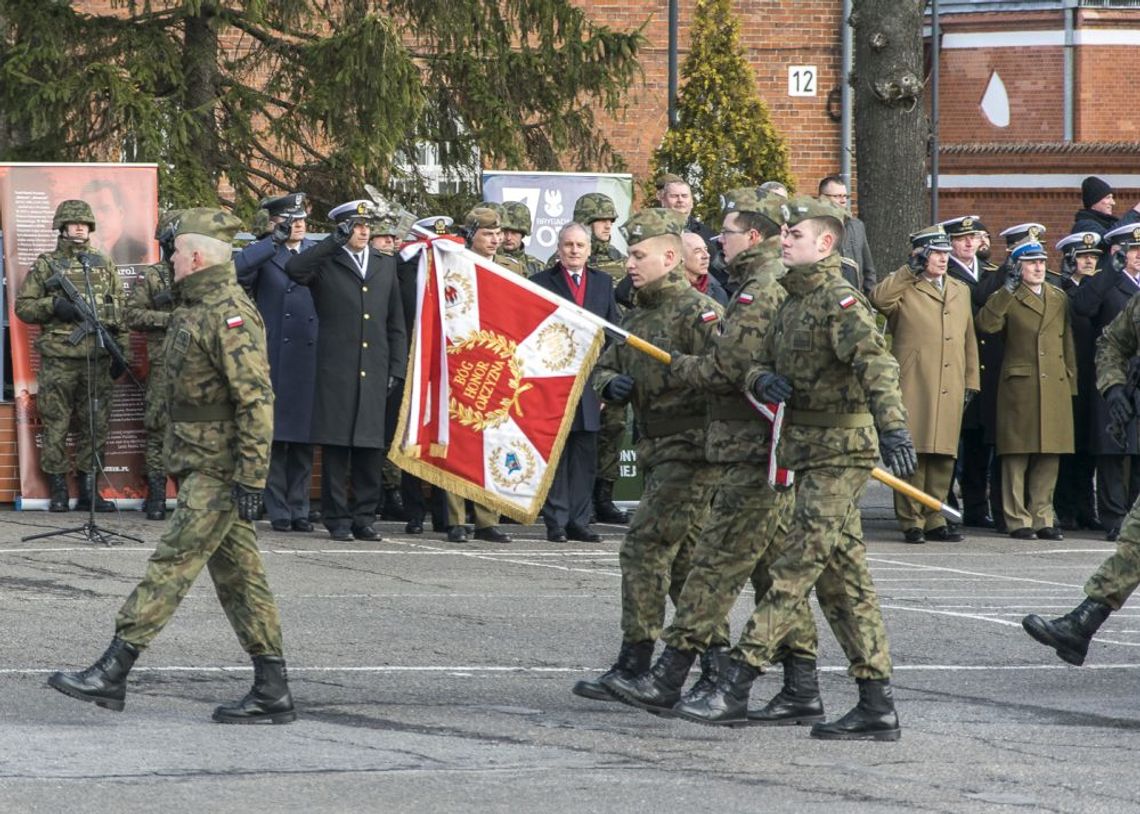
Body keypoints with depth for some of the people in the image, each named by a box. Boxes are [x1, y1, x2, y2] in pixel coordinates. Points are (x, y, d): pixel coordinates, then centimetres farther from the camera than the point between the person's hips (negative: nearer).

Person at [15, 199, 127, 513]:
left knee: (95, 425, 4)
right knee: (55, 425, -2)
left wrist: (119, 351, 8)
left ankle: (89, 489, 10)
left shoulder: (104, 265, 14)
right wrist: (53, 306, -14)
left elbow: (119, 313, 15)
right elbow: (23, 306, 3)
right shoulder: (45, 265, 6)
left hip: (97, 358, 3)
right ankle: (58, 491, 4)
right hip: (58, 359, -3)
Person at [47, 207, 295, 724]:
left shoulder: (229, 313, -17)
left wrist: (250, 478, -25)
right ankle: (272, 693, 10)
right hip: (200, 465, 10)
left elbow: (256, 400, -23)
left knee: (172, 564, -10)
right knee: (237, 574, 9)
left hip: (219, 469, -10)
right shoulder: (196, 308, 16)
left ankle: (112, 674, -11)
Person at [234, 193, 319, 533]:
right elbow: (237, 270, -17)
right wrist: (275, 240, -18)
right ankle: (278, 511, 4)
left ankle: (299, 510, 13)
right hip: (274, 361, -3)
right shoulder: (262, 254, 3)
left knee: (304, 440, 7)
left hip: (310, 360, 3)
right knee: (275, 438, -1)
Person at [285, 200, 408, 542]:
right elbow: (293, 269, -19)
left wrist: (396, 369, 11)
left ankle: (364, 517, 11)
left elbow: (396, 324, 19)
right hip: (335, 369, -4)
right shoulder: (325, 264, 4)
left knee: (371, 448, 4)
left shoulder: (386, 266, 17)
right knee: (336, 446, -3)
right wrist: (335, 242, -17)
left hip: (374, 372, 4)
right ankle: (337, 518, 2)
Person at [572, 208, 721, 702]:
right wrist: (611, 383, -3)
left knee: (644, 549, -12)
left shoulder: (696, 312, -12)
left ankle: (634, 664, -10)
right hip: (657, 452, 10)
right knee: (685, 557, 13)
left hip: (688, 448, -10)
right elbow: (604, 368, 17)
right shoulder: (637, 317, 16)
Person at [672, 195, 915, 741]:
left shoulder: (840, 301, -12)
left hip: (839, 452, -10)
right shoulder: (792, 304, 16)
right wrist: (763, 381, -7)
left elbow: (876, 362, -27)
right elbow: (759, 365, 19)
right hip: (810, 452, 10)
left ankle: (735, 688, -13)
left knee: (794, 569, -10)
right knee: (843, 581, 9)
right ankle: (877, 709, 11)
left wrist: (893, 428, -42)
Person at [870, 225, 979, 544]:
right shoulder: (904, 289, 4)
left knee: (944, 456, 4)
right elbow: (878, 299, -19)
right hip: (913, 386, -5)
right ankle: (911, 521, -4)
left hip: (949, 390, 5)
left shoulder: (961, 291, 22)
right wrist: (911, 270, -15)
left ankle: (934, 519, 12)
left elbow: (970, 340, 24)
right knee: (913, 453, -7)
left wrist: (970, 383, 17)